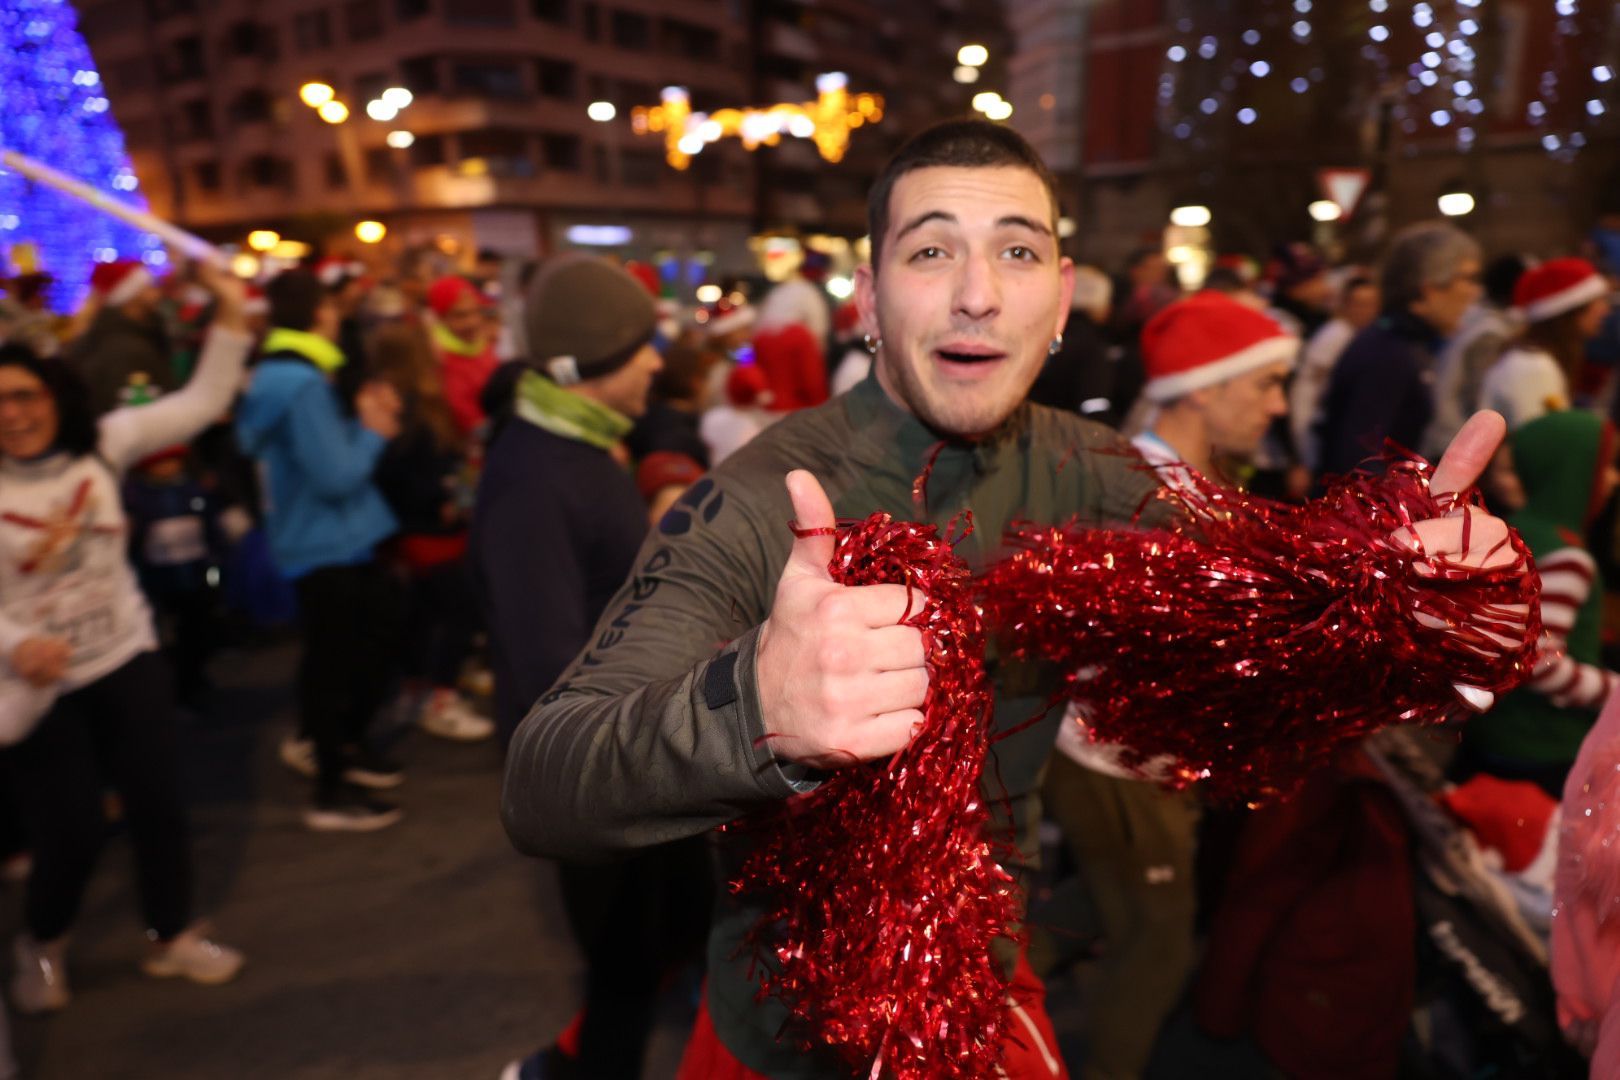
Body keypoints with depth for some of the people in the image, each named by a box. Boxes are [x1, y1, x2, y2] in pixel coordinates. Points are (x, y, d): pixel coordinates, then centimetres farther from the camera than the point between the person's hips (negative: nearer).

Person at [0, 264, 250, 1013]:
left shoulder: (100, 443, -5)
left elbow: (198, 405, -5)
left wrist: (230, 317, -14)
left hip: (126, 658, 3)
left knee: (158, 802, 8)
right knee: (72, 830, 3)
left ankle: (171, 936, 30)